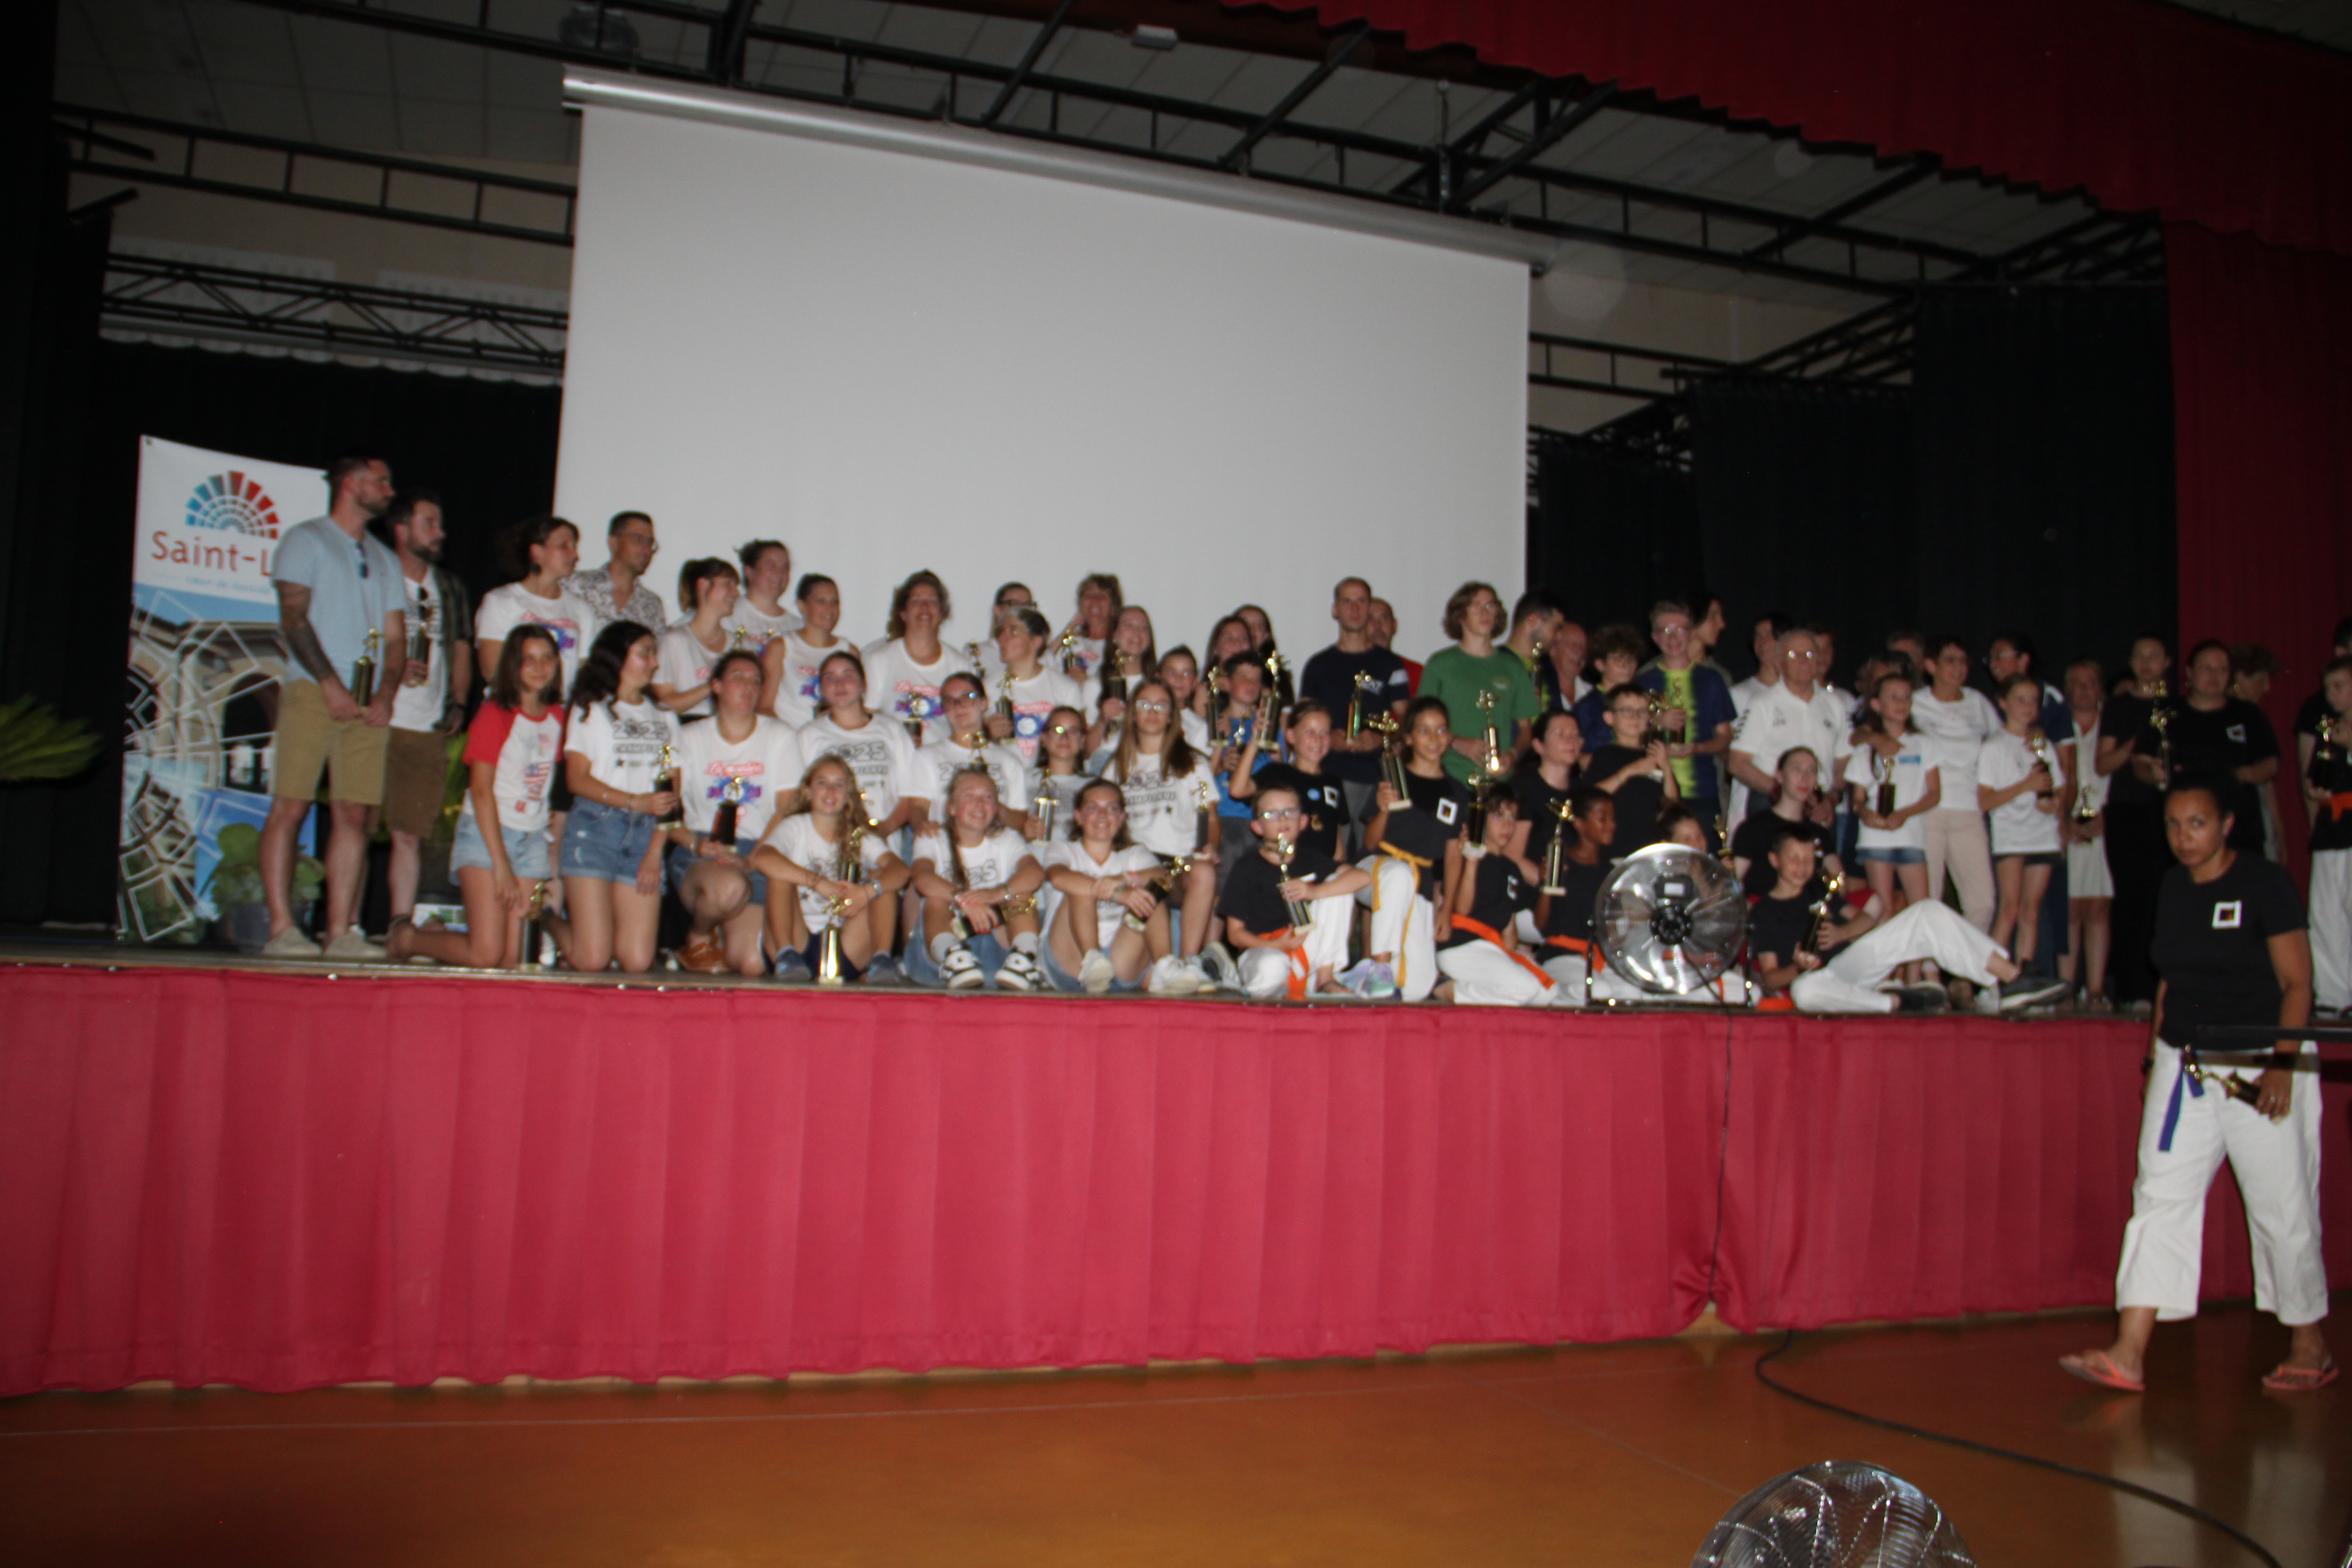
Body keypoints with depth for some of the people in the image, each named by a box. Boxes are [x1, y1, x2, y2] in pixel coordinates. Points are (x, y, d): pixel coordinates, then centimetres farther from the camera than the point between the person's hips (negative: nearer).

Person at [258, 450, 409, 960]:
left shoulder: (385, 559, 23)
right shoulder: (306, 539, 6)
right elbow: (294, 618, -4)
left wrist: (386, 693, -1)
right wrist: (331, 685, -13)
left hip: (370, 703, 5)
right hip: (314, 692, -5)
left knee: (354, 814, 0)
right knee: (290, 807, -8)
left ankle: (341, 932, 1)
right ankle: (282, 928, -7)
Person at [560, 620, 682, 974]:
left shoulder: (663, 717, 21)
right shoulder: (592, 710, 10)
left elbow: (672, 789, 11)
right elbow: (578, 779, -2)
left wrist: (656, 852, -2)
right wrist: (636, 802, -15)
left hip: (646, 835, 4)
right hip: (595, 828, -3)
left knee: (638, 963, -9)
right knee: (592, 961, -12)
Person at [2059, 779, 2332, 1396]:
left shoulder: (2265, 882, -7)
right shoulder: (2173, 887, 9)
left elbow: (2297, 984, -9)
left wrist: (2283, 1064, -18)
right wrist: (2156, 1059, 14)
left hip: (2259, 1065, -5)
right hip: (2184, 1063, 5)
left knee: (2282, 1208, 4)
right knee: (2160, 1198, -2)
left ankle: (2310, 1348, 24)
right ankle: (2129, 1354, -4)